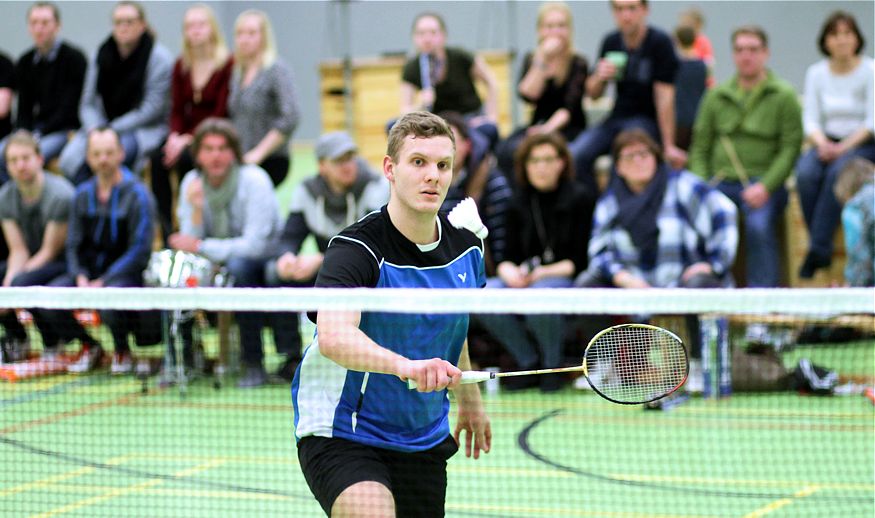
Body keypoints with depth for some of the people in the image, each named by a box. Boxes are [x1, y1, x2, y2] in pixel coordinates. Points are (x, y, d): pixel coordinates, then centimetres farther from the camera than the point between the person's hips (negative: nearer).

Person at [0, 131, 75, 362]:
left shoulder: (60, 194, -21)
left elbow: (50, 251, -18)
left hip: (66, 265, -7)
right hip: (32, 262, 7)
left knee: (23, 282, -35)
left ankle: (53, 343, -11)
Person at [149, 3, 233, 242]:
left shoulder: (228, 65, -9)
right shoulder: (181, 67, 10)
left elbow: (221, 115, -13)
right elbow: (177, 110, 9)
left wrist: (188, 139, -21)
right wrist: (174, 137, -12)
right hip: (186, 135, 5)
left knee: (185, 158, -33)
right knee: (158, 157, -24)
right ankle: (165, 229, -24)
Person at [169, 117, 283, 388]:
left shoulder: (254, 181, -18)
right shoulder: (192, 183, -3)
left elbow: (255, 245, -24)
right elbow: (190, 242, -7)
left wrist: (202, 247, -22)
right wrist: (196, 208, -24)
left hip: (262, 266, -5)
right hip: (217, 264, 5)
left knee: (239, 266, -38)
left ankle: (254, 364, -30)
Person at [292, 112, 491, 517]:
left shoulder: (466, 248, 1)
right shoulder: (356, 249, -20)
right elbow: (333, 336, -38)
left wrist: (468, 401, 30)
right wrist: (405, 365, -54)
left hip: (423, 437, 7)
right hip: (340, 433, -7)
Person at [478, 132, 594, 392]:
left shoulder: (581, 198, -2)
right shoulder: (520, 204, 12)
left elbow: (581, 260, -7)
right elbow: (508, 257, 10)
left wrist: (543, 272, -18)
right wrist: (509, 271, -13)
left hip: (567, 279, -5)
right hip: (525, 281, 5)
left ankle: (553, 366, -11)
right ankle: (529, 362, -6)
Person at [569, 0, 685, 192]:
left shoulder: (660, 42, -10)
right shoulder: (611, 42, 7)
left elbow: (664, 97, -13)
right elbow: (593, 94, 13)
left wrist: (669, 146, -17)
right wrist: (599, 77, -12)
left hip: (648, 120, -5)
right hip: (616, 118, 5)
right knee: (575, 156, -22)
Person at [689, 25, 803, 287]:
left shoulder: (783, 96, 6)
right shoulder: (717, 96, 16)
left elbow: (791, 148, -2)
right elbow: (700, 148, 15)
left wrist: (765, 187, -15)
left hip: (764, 183, -3)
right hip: (720, 182, 3)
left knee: (759, 226, -33)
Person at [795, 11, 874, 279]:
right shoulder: (816, 73, 9)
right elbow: (810, 119, 5)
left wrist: (844, 147, -20)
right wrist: (822, 144, -15)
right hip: (827, 143, 3)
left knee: (838, 172, -36)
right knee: (806, 173, -30)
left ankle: (817, 249, -33)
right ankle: (823, 249, -23)